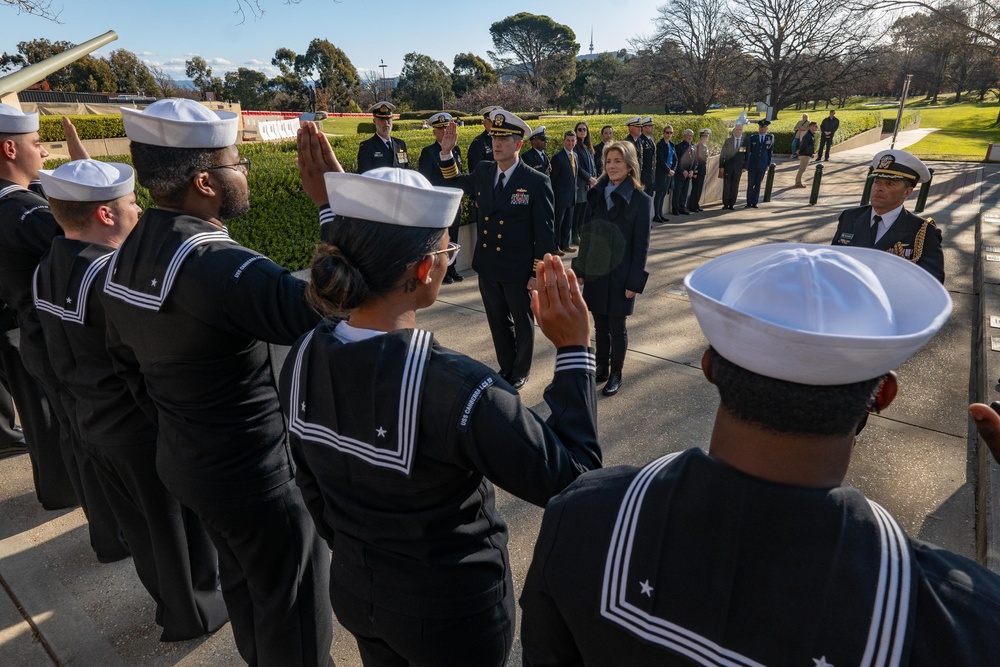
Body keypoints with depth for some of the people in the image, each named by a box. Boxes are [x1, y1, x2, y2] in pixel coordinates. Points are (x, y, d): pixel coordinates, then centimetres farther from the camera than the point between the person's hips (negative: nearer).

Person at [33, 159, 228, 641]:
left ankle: (164, 592, 47)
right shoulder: (112, 275, -28)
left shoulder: (47, 271, 0)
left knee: (136, 520, 25)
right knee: (179, 523, 13)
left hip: (93, 423, 8)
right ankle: (192, 613, 33)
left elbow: (62, 359, 10)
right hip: (146, 429, -8)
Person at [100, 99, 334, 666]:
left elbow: (126, 356, 11)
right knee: (293, 609, 14)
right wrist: (333, 201, -37)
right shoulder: (215, 265, -31)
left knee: (243, 578, 31)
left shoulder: (127, 256, -1)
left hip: (186, 460, 9)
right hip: (256, 474, -9)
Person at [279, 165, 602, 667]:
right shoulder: (456, 388, -36)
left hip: (353, 591, 5)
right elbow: (569, 480, -24)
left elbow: (312, 487, 0)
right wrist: (573, 350, -20)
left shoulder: (302, 360, -15)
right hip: (450, 614, -4)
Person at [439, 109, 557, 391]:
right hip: (488, 268, 5)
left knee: (523, 323, 15)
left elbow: (545, 232, -13)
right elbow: (456, 183, 22)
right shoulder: (483, 171, 1)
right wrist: (446, 152, 7)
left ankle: (520, 372, 37)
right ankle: (506, 367, 40)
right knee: (498, 323, 19)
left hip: (519, 272, -5)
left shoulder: (537, 182, -14)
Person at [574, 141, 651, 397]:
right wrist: (581, 268, 7)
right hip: (595, 272, 4)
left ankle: (616, 375, 24)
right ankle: (602, 369, 30)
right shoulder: (596, 195, 3)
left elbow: (641, 245, -10)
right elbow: (587, 234, 8)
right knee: (600, 325, 14)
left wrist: (635, 282, -12)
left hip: (620, 275, -4)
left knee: (616, 327, 7)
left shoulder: (641, 200, -9)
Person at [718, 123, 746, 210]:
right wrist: (721, 166, -4)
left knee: (735, 186, 2)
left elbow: (747, 155, 6)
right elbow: (722, 154, 2)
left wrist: (745, 166, -2)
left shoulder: (745, 141, 4)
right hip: (728, 166, 0)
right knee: (726, 186, 0)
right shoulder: (728, 140, 3)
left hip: (738, 167, 0)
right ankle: (725, 204, 7)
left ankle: (732, 204, 8)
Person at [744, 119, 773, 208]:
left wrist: (768, 164, 4)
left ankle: (754, 203, 10)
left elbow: (770, 151, 8)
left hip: (763, 165, 0)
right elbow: (747, 151, 6)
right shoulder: (752, 138, 3)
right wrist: (745, 164, 3)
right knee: (750, 184, 1)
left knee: (758, 184, 5)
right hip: (752, 164, 0)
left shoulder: (770, 137, 5)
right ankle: (749, 203, 8)